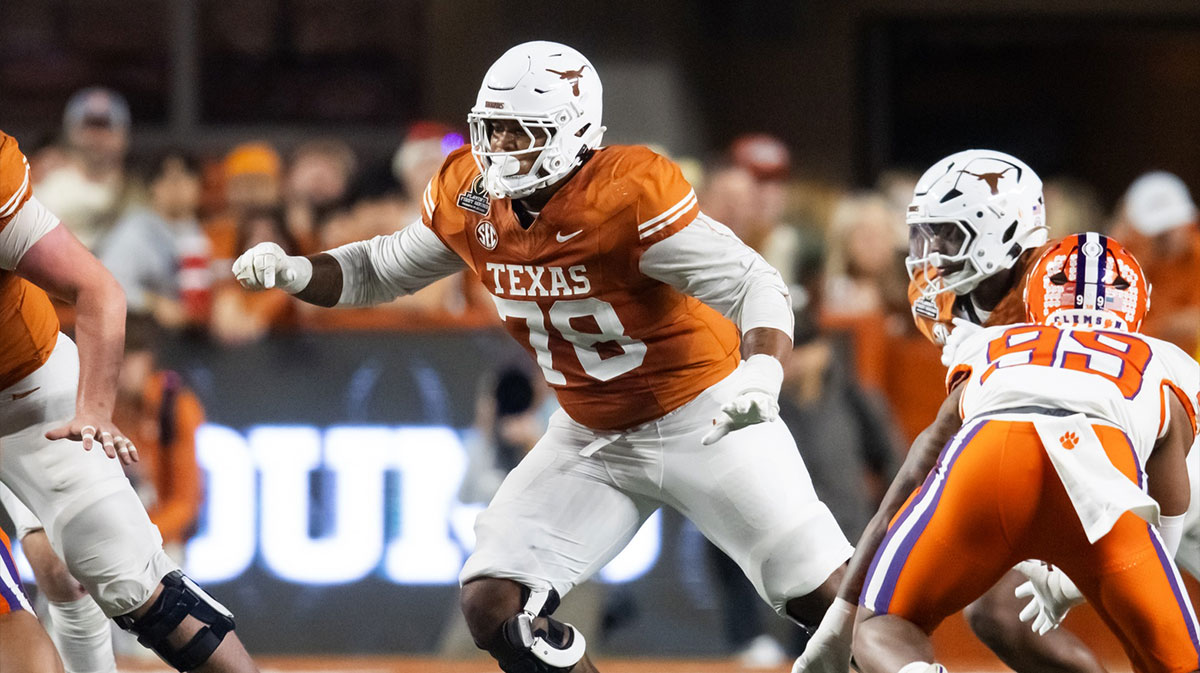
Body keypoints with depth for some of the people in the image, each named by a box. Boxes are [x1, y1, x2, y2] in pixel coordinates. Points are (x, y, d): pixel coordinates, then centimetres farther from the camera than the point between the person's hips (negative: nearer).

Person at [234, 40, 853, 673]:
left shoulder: (625, 193, -27)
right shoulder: (469, 199, -7)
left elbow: (755, 286, -28)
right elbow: (380, 271, 10)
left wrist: (762, 372, -48)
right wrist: (295, 273, -9)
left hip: (700, 420, -6)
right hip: (593, 438, 6)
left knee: (827, 599, -8)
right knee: (493, 605, -8)